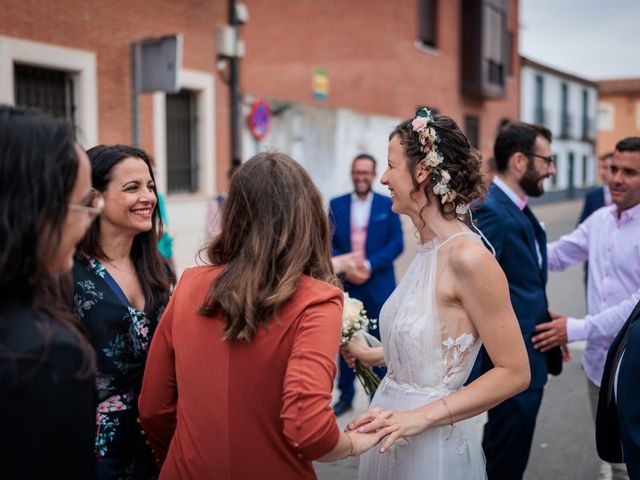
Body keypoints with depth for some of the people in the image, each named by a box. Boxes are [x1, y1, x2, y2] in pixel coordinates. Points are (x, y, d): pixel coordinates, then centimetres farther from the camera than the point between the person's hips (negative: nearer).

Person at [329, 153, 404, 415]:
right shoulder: (336, 204, 6)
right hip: (345, 284, 2)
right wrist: (346, 267, -14)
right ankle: (345, 394, 21)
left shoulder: (388, 204, 1)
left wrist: (369, 265, -17)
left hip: (378, 285, -1)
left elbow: (397, 243, -6)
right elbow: (329, 242, 3)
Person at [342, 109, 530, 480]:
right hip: (395, 434, 7)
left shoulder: (468, 257, -21)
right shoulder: (431, 249, 1)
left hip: (431, 446, -7)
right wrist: (373, 355, 16)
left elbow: (514, 373, -18)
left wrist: (420, 416, -22)